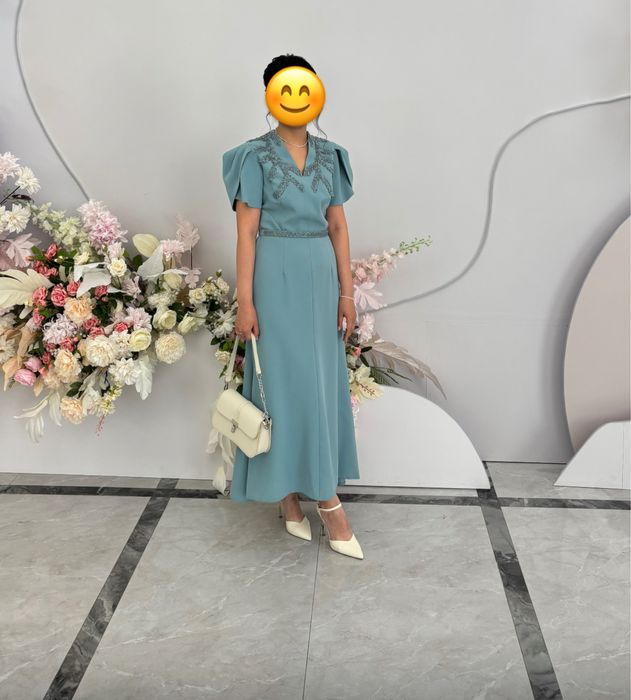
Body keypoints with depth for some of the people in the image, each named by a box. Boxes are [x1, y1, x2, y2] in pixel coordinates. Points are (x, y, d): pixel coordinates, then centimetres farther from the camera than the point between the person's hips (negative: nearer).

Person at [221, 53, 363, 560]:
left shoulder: (329, 155, 10)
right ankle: (327, 501, 6)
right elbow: (246, 232, -7)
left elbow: (338, 227, 9)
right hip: (276, 275, -5)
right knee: (288, 382, -3)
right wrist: (244, 301, -12)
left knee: (322, 382, 7)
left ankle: (298, 493, 22)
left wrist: (347, 293, 4)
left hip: (321, 274, 5)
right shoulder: (256, 156, -4)